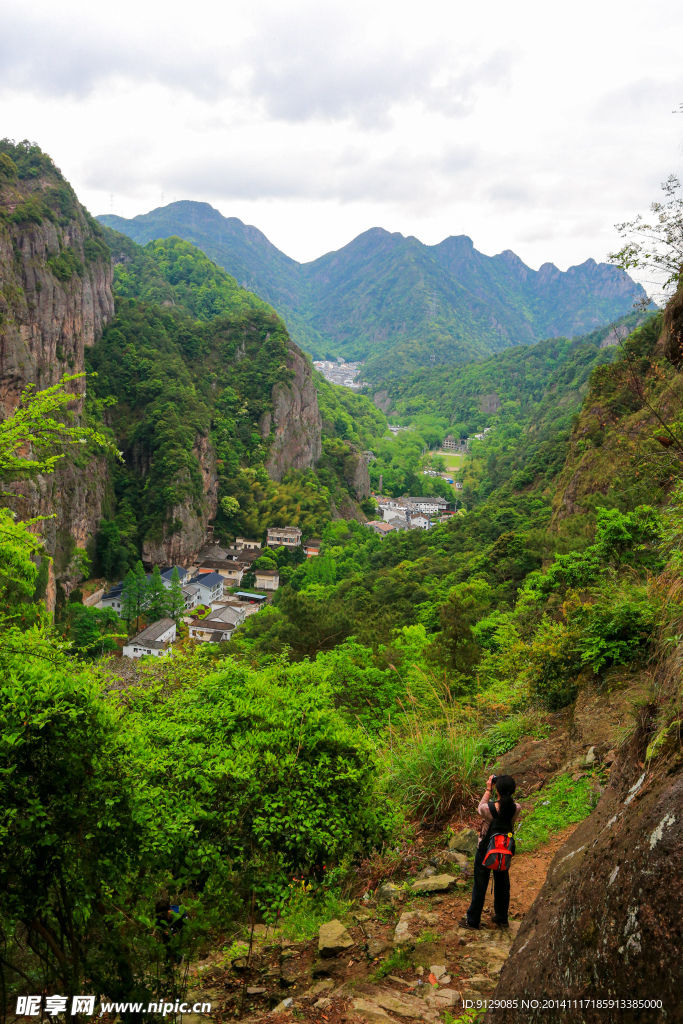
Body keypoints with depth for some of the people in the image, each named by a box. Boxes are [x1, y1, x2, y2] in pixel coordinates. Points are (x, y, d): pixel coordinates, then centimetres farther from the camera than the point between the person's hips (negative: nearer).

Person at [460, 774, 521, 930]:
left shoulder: (488, 808, -30)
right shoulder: (516, 808, -21)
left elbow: (480, 809, -6)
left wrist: (488, 789, -2)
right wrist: (509, 790, -6)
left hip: (486, 850, -3)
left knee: (480, 885, 14)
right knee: (502, 883, 23)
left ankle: (473, 920, 28)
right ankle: (501, 918, 39)